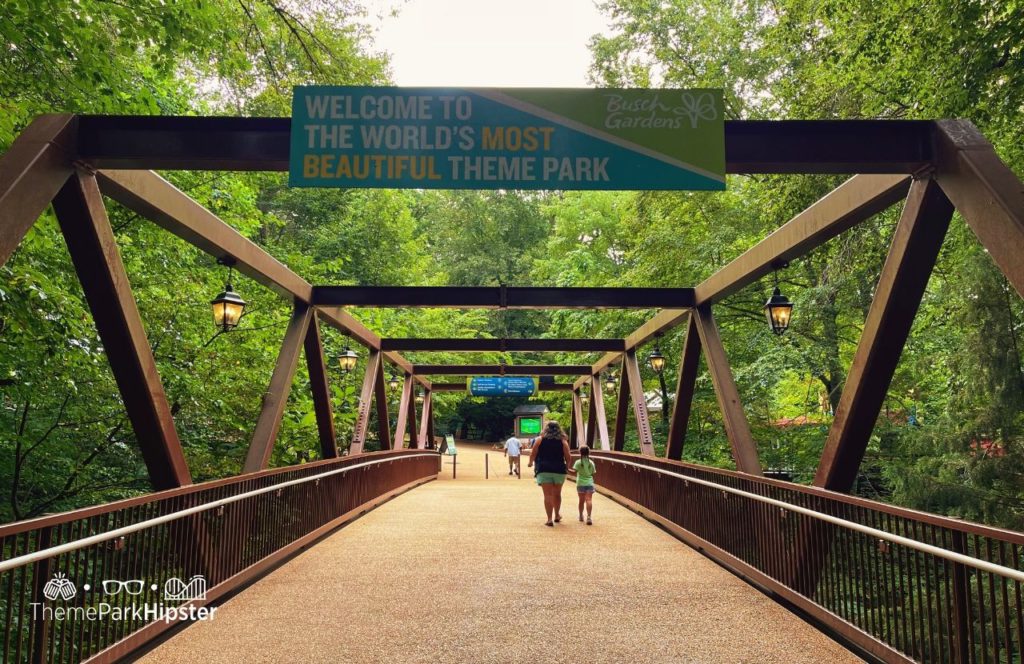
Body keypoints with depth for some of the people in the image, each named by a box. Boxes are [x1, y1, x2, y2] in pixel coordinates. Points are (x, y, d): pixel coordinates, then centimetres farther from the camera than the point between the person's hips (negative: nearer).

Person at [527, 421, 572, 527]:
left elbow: (532, 454, 2)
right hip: (559, 470, 2)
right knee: (557, 494, 19)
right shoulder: (563, 441, 4)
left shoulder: (541, 440, 2)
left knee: (548, 495, 0)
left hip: (544, 471, -2)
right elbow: (568, 457, -1)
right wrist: (567, 466, 18)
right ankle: (557, 515, 32)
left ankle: (550, 519, -6)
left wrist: (531, 463, 21)